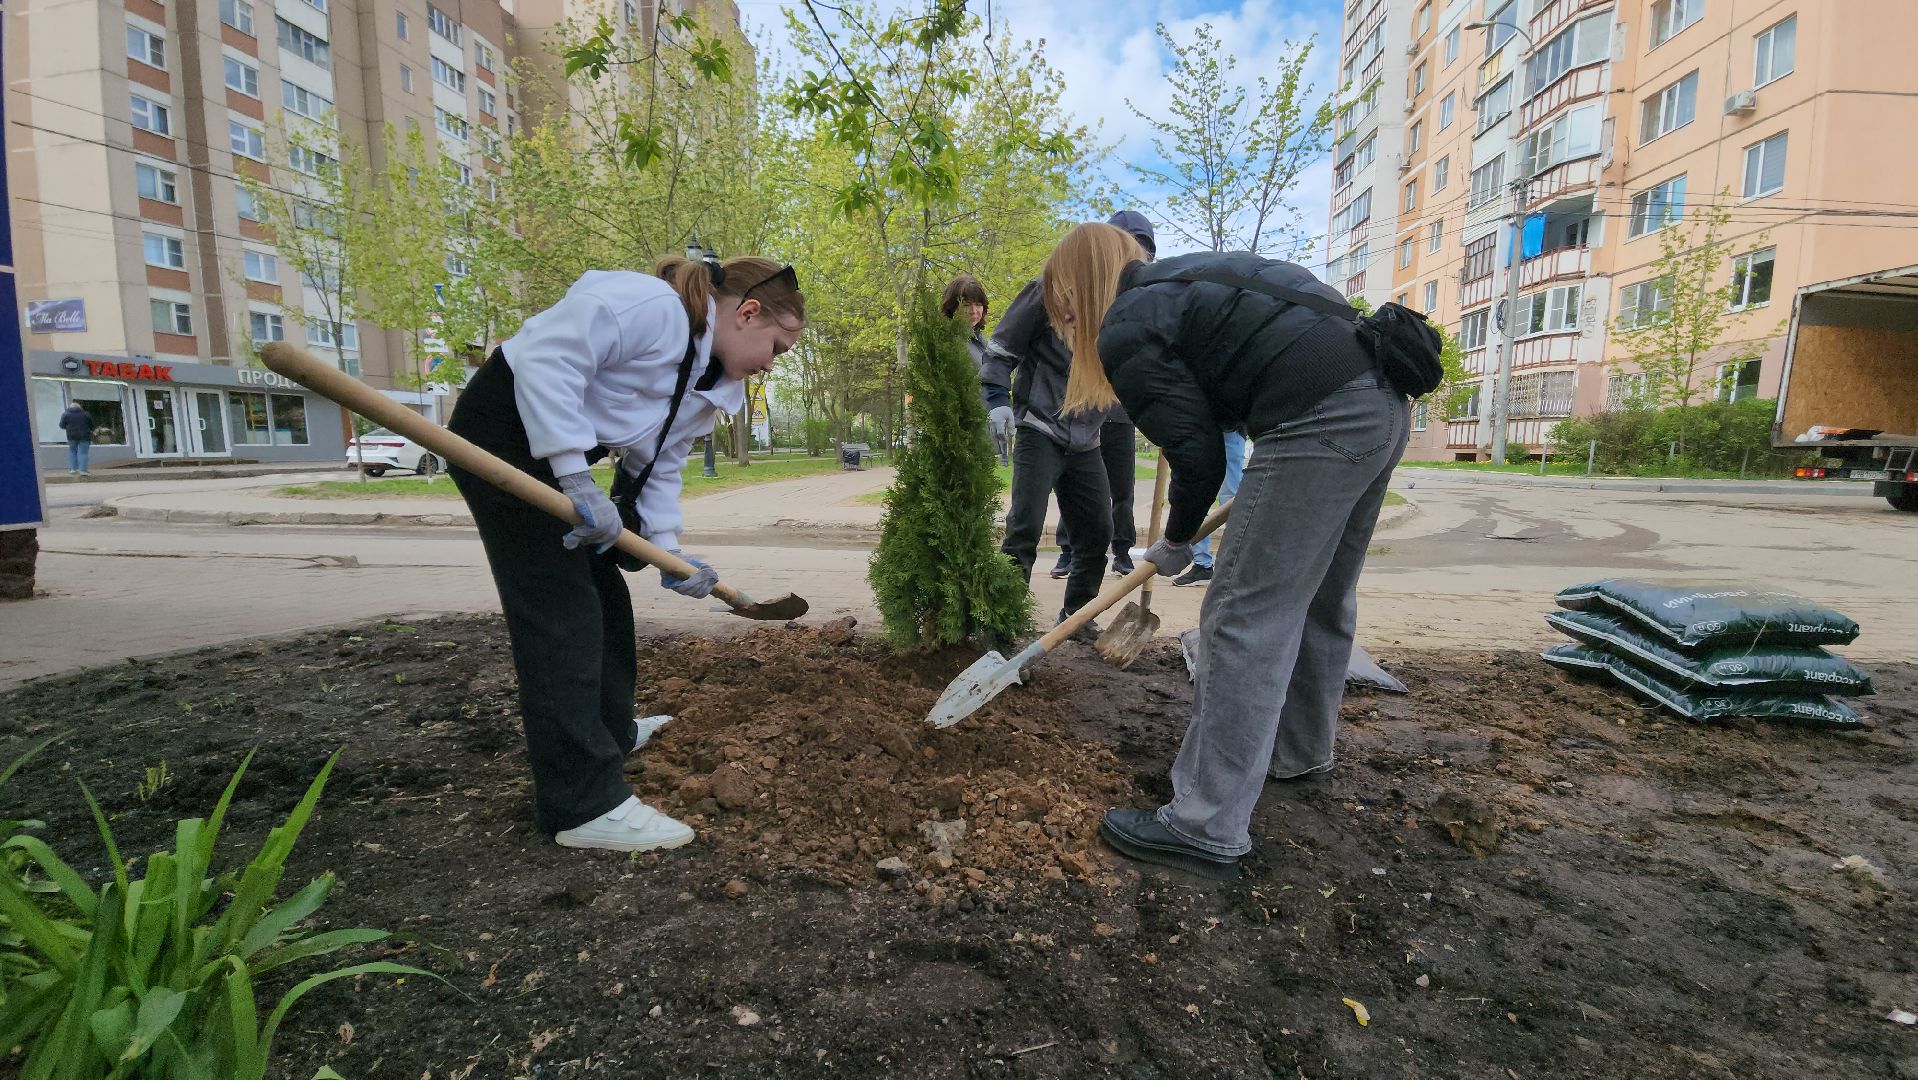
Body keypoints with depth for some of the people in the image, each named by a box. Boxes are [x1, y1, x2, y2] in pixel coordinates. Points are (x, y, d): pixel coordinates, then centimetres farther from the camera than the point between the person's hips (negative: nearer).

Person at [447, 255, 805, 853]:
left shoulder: (713, 383, 5)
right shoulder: (652, 306, -24)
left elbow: (660, 467, 9)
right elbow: (544, 357, -29)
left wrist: (668, 552, -1)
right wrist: (579, 480, -31)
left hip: (561, 453, 10)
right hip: (505, 429, -10)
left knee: (602, 594, 15)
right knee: (561, 606, -13)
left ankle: (610, 731, 35)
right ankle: (585, 804, -8)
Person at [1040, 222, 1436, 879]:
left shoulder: (1125, 329, -3)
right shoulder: (1183, 279, 24)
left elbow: (1198, 451, -7)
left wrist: (1176, 542, 9)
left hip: (1319, 422, -10)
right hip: (1381, 402, 10)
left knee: (1245, 619, -7)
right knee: (1320, 602, 21)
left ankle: (1209, 829, -1)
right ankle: (1301, 751, 41)